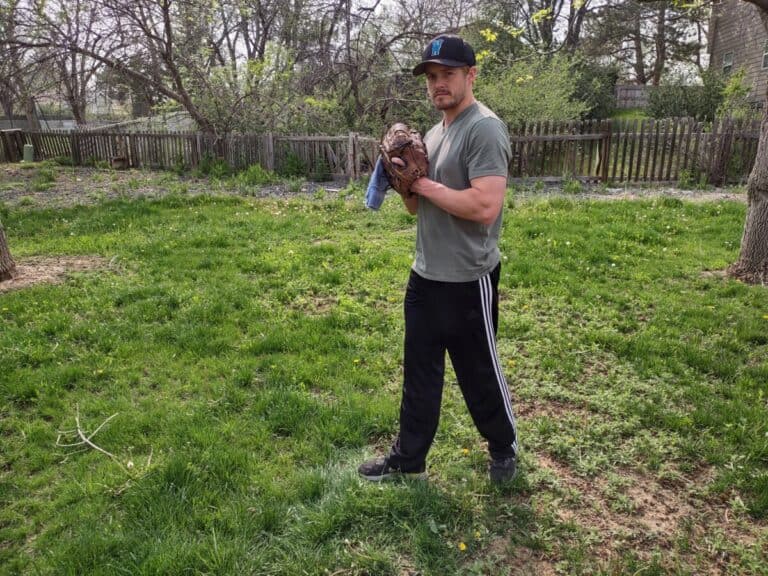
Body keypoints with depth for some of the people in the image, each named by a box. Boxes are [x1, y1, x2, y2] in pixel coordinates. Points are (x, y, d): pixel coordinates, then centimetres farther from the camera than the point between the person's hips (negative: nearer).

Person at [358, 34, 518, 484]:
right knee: (420, 373, 16)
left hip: (468, 282, -8)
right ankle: (408, 459, 31)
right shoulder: (434, 133, 13)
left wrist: (425, 184, -17)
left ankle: (505, 448, 34)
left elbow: (485, 206, -29)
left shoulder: (484, 129, -16)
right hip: (424, 277, 9)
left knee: (480, 374, 10)